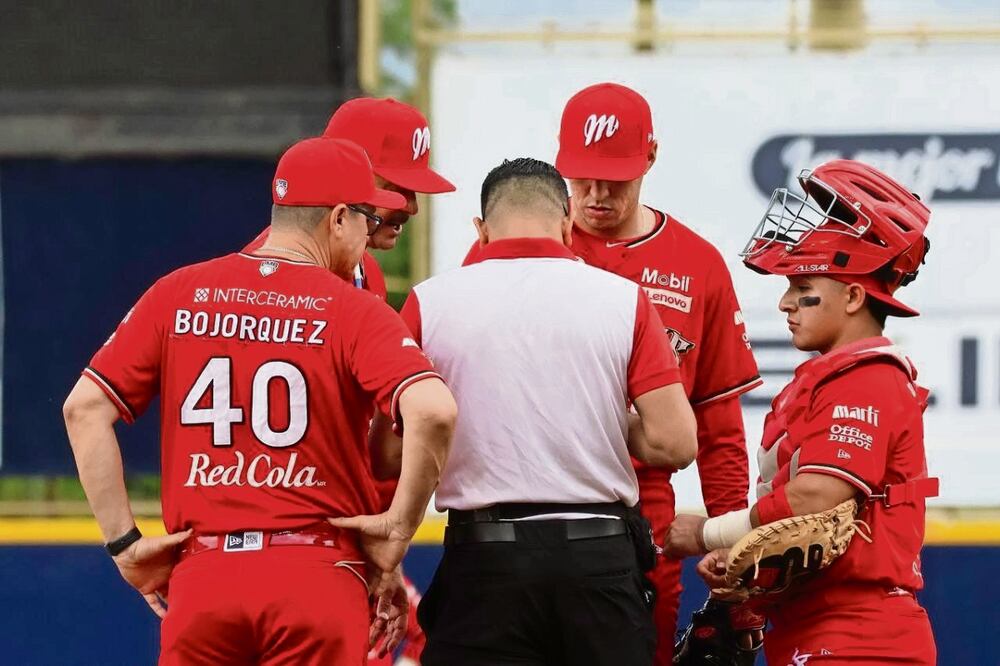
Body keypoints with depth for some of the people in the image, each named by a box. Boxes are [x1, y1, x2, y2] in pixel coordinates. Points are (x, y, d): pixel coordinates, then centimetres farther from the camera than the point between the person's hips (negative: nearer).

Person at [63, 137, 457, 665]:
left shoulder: (179, 295, 9)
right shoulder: (357, 312, -1)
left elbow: (85, 408, 4)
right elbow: (432, 410, -18)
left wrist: (123, 543, 6)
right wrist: (398, 529, -5)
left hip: (202, 578, 3)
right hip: (317, 580, -3)